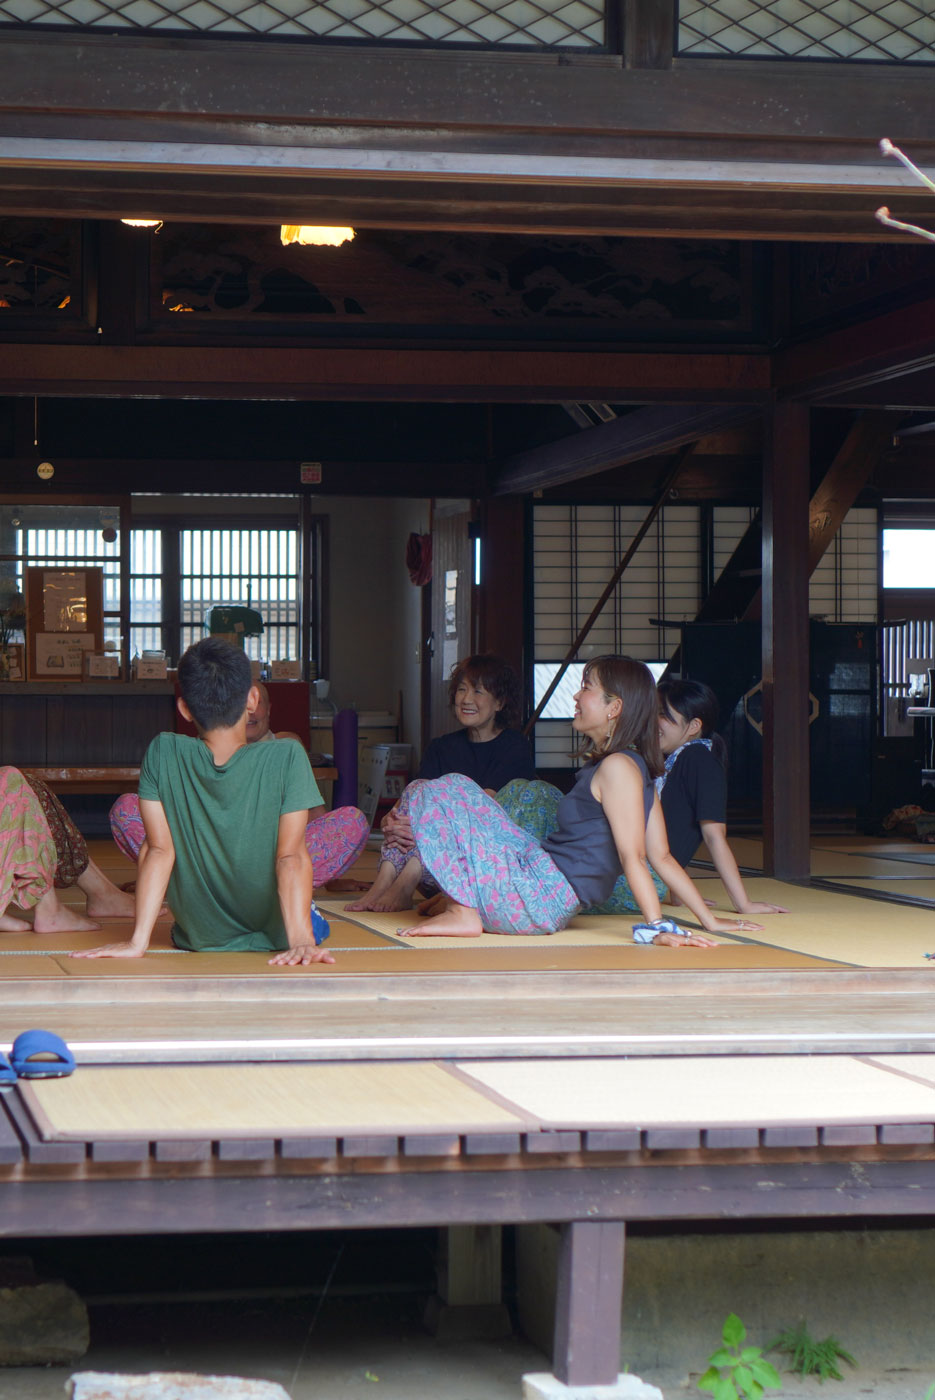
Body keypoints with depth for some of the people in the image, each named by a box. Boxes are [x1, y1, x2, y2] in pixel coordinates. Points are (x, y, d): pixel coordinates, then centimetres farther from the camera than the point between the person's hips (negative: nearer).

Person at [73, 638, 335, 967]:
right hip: (274, 936, -1)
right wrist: (301, 940, -27)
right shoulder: (287, 758, -21)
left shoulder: (162, 754, -16)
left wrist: (138, 941, -15)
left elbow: (159, 850, -17)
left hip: (197, 937, 1)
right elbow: (291, 857, -25)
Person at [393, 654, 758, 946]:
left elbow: (632, 856, -22)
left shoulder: (618, 767, -16)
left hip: (541, 898, -10)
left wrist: (657, 926, -29)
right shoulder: (637, 767, 13)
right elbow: (661, 857, 9)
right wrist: (708, 919, 12)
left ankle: (463, 913, -10)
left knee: (434, 796, -5)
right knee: (454, 787, 22)